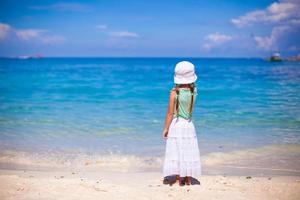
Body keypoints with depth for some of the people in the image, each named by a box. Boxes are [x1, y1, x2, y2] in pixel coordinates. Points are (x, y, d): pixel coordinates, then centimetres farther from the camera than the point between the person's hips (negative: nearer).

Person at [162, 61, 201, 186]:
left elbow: (170, 113, -10)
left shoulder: (174, 92, -13)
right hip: (189, 124, 3)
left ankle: (178, 178, 6)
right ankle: (188, 179, 19)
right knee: (189, 152, 11)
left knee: (176, 151, 3)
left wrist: (165, 128, -2)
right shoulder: (193, 90, -5)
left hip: (176, 125, -3)